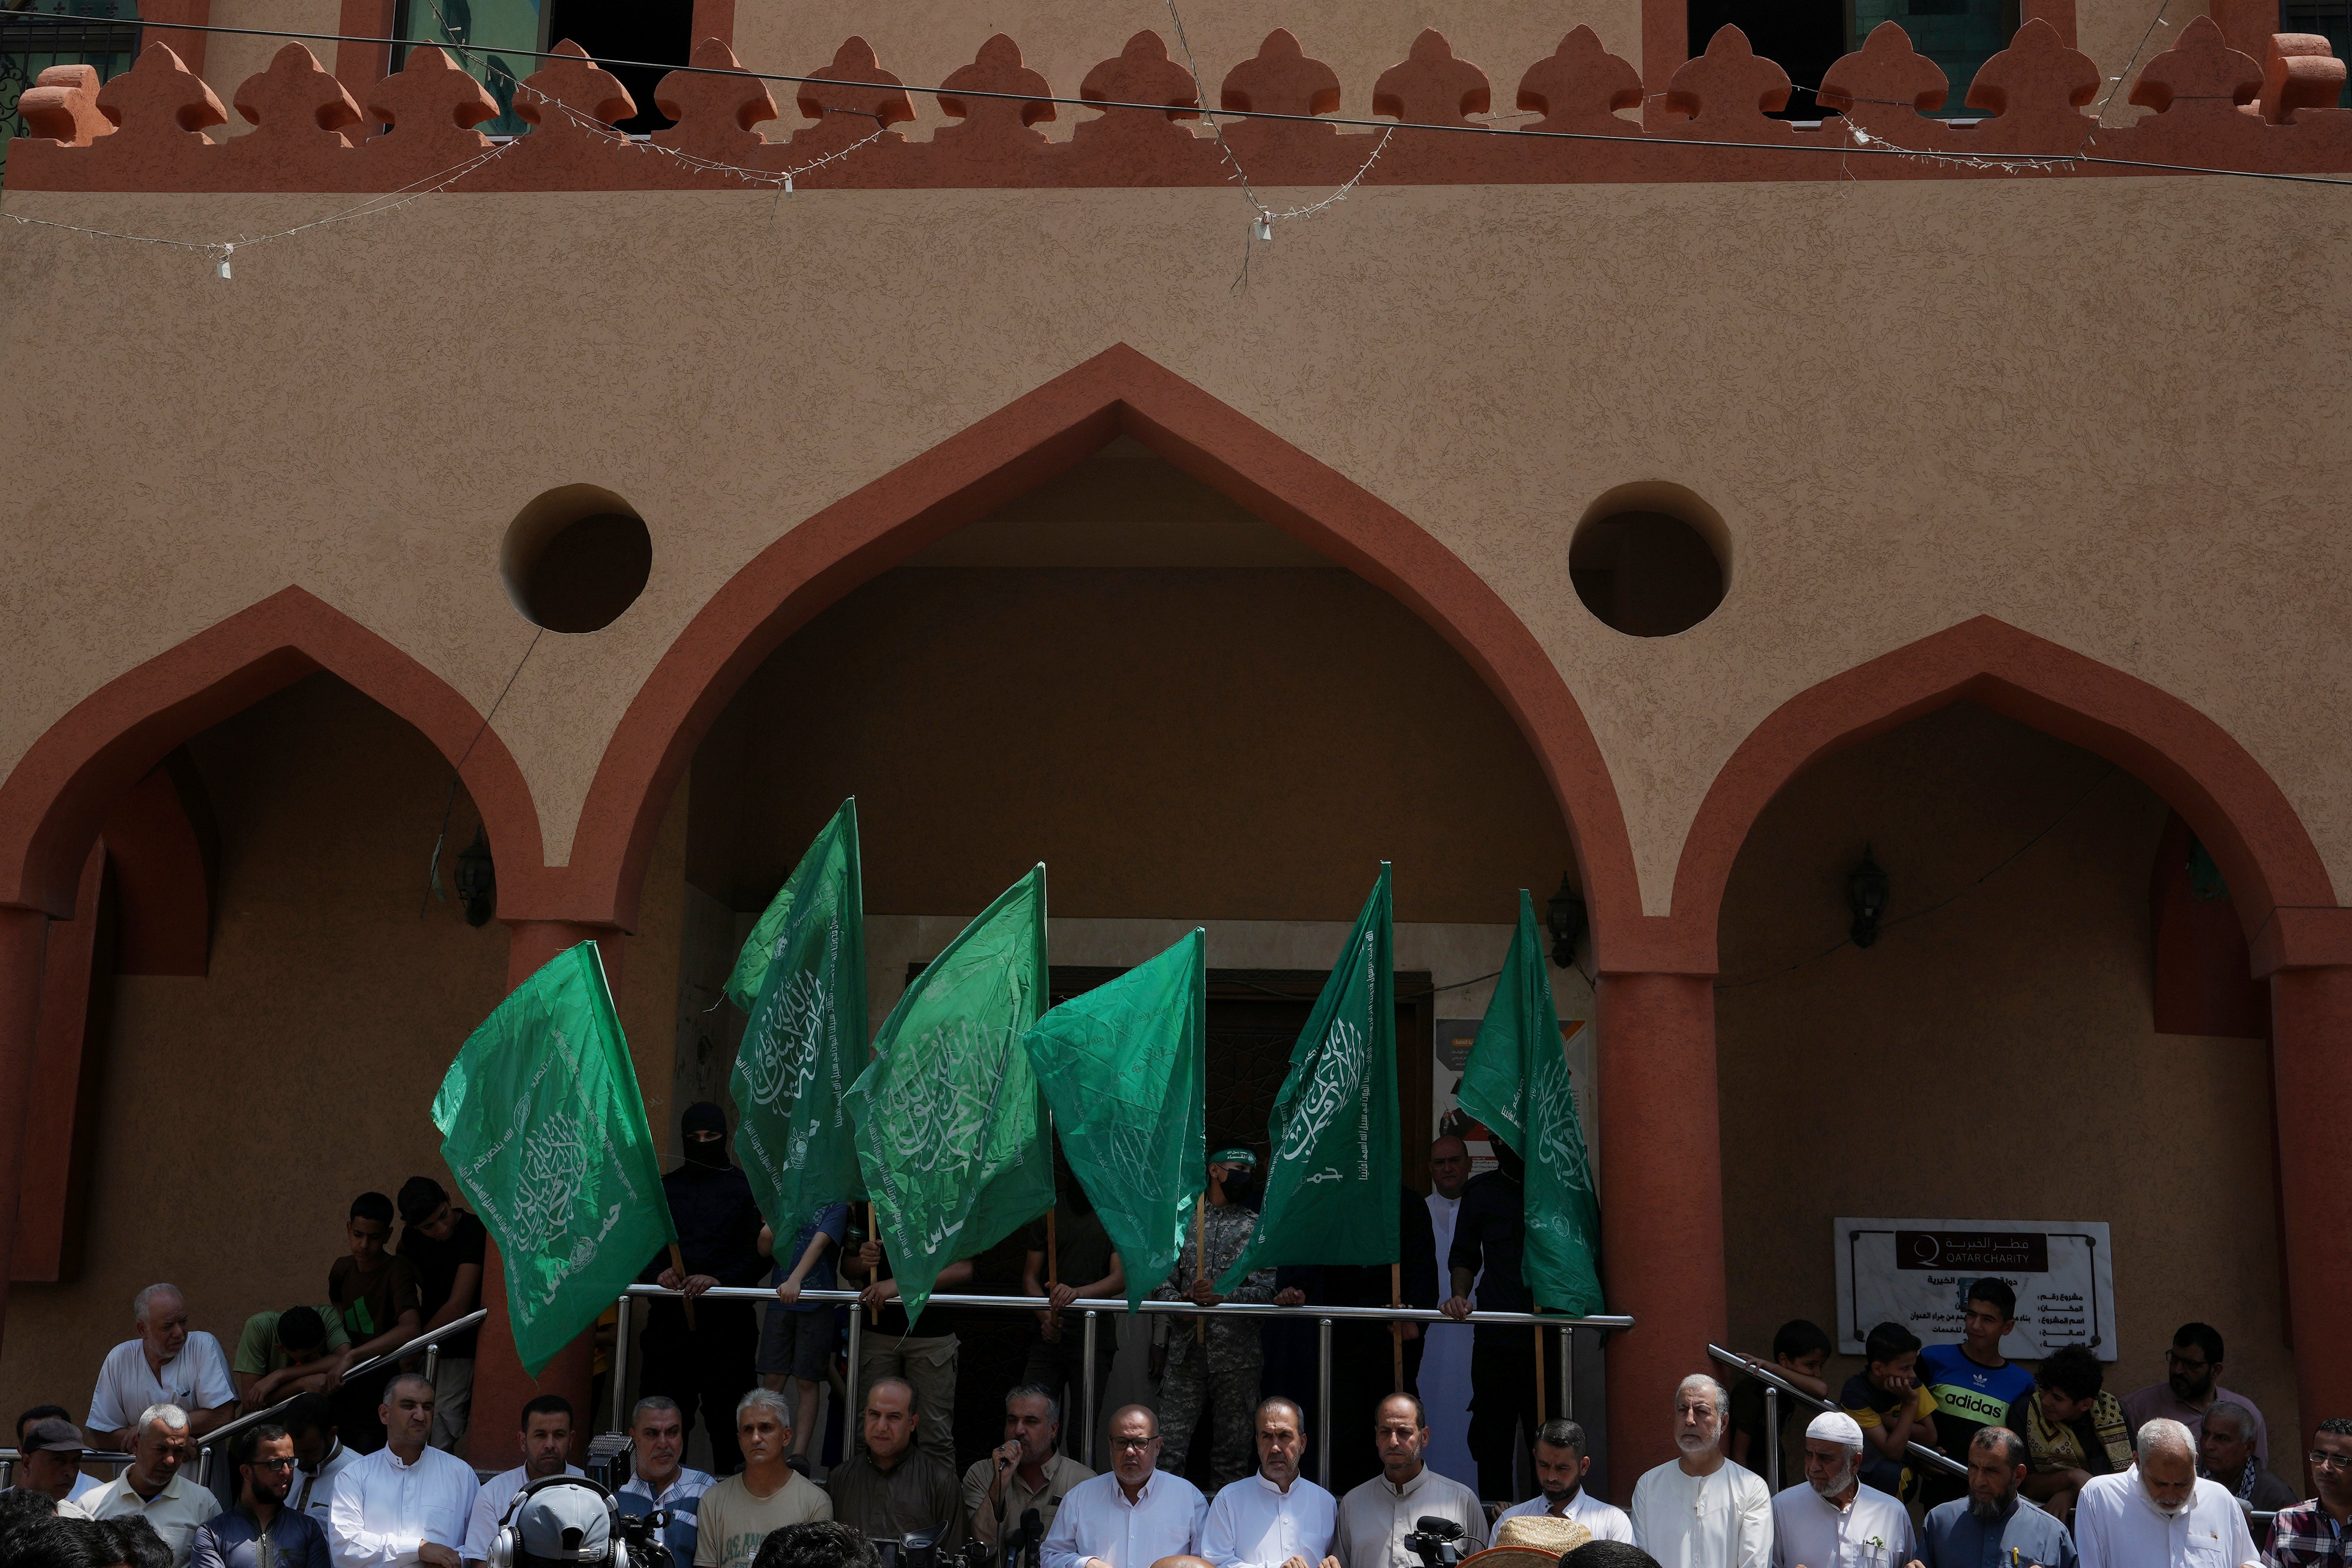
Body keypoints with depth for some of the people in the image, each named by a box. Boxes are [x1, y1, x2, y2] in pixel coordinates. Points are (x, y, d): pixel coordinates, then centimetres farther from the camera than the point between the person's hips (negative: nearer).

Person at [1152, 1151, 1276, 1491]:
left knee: (1232, 1450, 3)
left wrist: (1223, 1295, -15)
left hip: (1237, 1352, 0)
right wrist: (1178, 1301, -12)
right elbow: (1162, 1280, 9)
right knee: (1170, 1445, -5)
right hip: (1186, 1349, 0)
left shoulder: (1258, 1227, 11)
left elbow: (1266, 1290, 1)